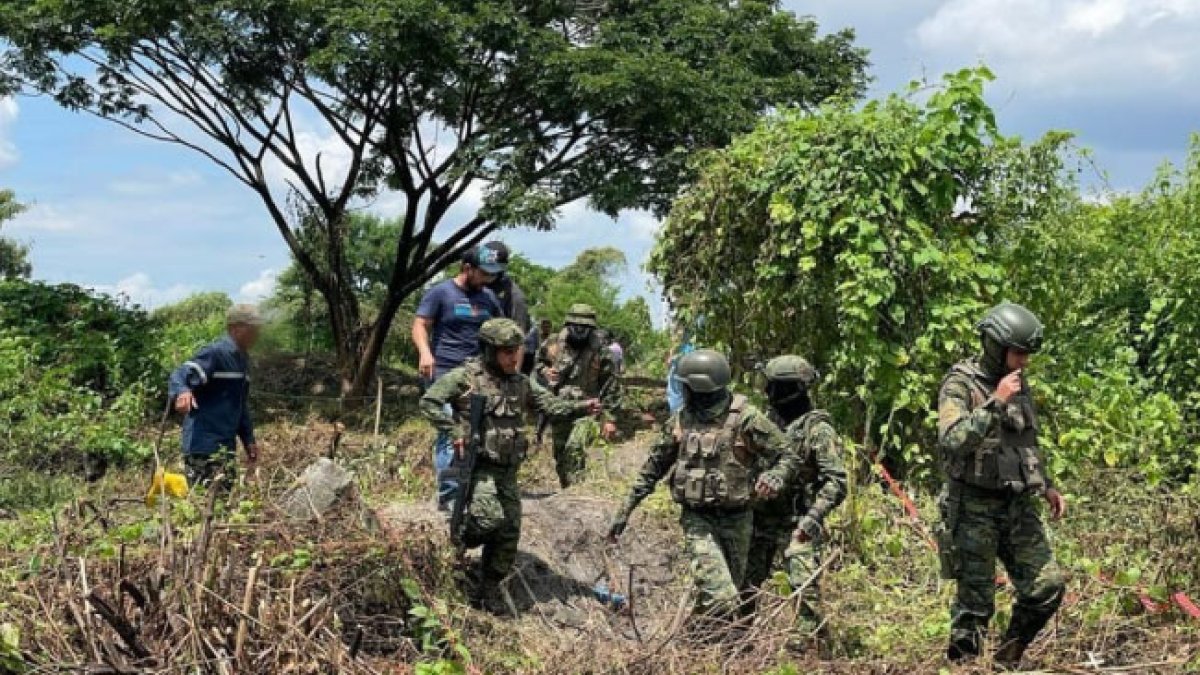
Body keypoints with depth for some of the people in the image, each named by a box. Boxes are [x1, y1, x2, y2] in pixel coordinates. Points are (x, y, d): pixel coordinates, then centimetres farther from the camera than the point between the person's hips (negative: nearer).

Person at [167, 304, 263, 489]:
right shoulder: (215, 354, -12)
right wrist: (182, 391, -47)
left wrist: (249, 440, 23)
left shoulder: (242, 359, 17)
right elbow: (179, 377, -25)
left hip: (225, 445, 9)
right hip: (204, 445, -9)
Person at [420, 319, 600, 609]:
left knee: (509, 534, 5)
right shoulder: (466, 377, -8)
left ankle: (490, 595, 20)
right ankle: (457, 544, 7)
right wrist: (455, 432, -16)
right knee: (490, 518, -25)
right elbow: (429, 402, -9)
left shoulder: (520, 382, 11)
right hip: (478, 465, -6)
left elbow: (550, 404, 9)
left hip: (508, 470, 6)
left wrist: (581, 408, -9)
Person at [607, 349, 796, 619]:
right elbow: (653, 468, 10)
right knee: (721, 599, -17)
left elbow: (787, 456, -6)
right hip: (697, 519, 0)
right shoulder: (680, 420, 1)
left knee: (732, 590, 13)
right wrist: (625, 511, 9)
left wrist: (774, 478, -29)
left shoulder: (746, 418, -10)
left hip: (736, 519, 0)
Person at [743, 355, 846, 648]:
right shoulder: (769, 421, 8)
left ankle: (807, 633, 1)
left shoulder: (817, 429, -12)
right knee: (746, 580, 12)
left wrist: (813, 517, -23)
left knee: (804, 581, -11)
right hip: (762, 518, 7)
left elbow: (836, 482, -16)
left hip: (797, 522, -7)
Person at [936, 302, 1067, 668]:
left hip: (1018, 506, 7)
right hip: (974, 509, -7)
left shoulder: (1019, 384, 11)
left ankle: (1008, 659, 20)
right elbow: (952, 442, -26)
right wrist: (996, 403, -26)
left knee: (1047, 586, 2)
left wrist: (1046, 485, 15)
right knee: (975, 603, -2)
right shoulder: (960, 384, -11)